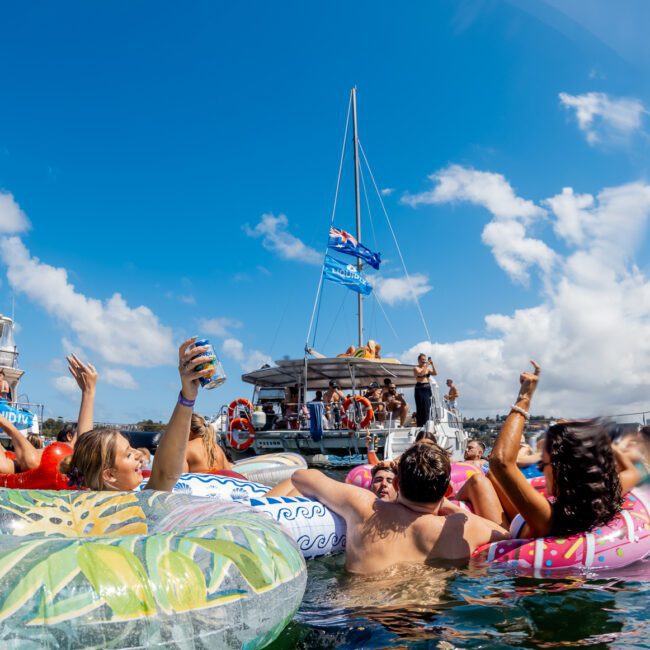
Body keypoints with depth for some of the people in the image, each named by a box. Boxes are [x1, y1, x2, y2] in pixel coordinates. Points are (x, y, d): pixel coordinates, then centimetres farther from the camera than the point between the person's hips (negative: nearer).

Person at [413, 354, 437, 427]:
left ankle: (425, 424, 4)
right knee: (420, 408, -6)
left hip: (427, 388, 5)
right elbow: (420, 373, -21)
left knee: (427, 408, 0)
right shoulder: (416, 368, 0)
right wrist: (426, 365, -20)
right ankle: (419, 425, -5)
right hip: (419, 389, -5)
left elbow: (435, 373, -1)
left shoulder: (428, 368, 14)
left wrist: (432, 365, -8)